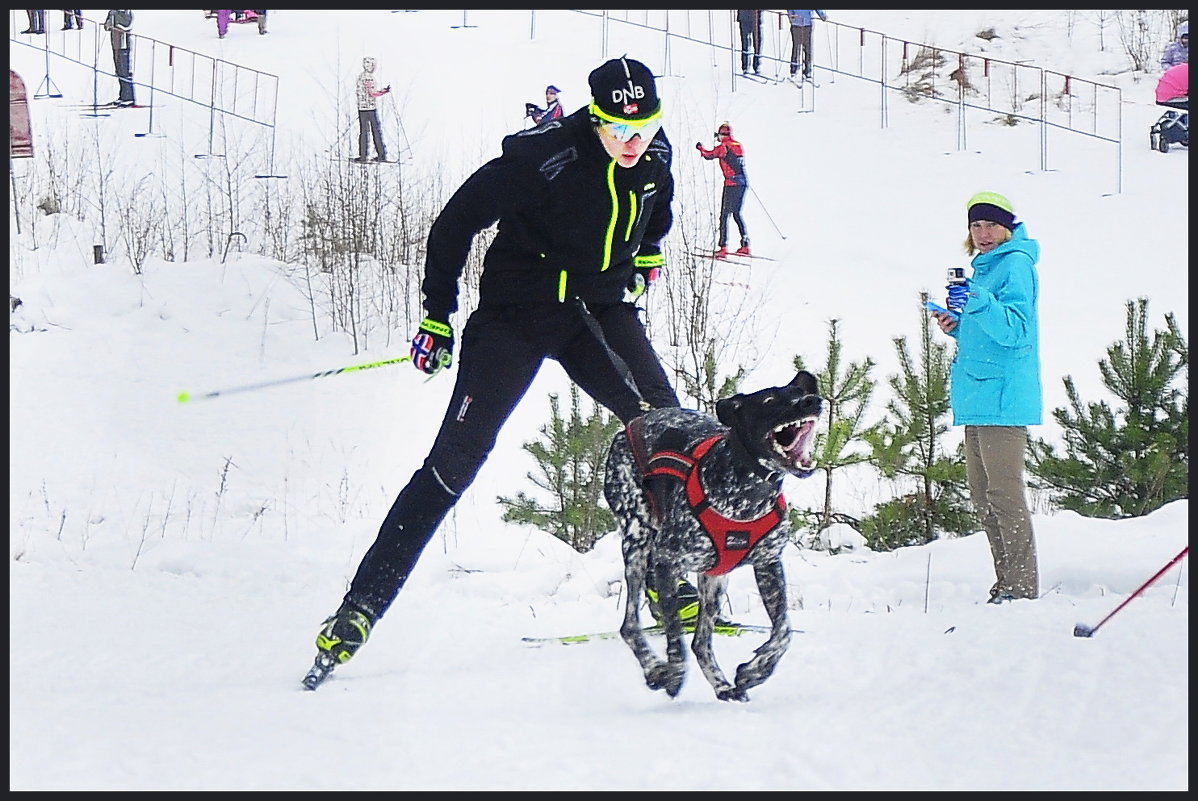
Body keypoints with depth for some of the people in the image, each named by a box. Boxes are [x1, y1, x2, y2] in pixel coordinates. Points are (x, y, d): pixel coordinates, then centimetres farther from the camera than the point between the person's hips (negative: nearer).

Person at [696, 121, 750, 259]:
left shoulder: (723, 147, -7)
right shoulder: (739, 145, 12)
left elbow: (709, 155, 0)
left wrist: (700, 148, 22)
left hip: (732, 183, -6)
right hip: (744, 183, 6)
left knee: (725, 215, -4)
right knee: (737, 213, 17)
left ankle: (723, 247, -13)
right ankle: (746, 245, 11)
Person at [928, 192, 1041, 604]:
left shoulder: (1014, 265, -7)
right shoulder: (983, 268, 21)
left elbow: (1014, 330, -19)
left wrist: (977, 303, -30)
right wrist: (957, 326, 11)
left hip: (1003, 396, -10)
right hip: (977, 398, 10)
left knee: (1004, 493, -11)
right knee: (983, 495, 11)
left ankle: (1023, 588, -10)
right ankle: (1007, 585, 15)